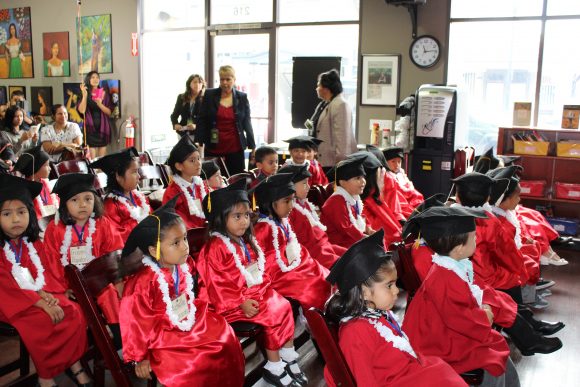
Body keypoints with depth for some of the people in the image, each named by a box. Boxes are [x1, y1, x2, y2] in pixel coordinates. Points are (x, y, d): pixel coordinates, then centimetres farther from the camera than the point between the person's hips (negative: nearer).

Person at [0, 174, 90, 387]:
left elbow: (45, 272, 7)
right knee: (41, 324, -30)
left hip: (42, 296, 6)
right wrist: (42, 304, -24)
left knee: (74, 313, -14)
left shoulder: (34, 244, 8)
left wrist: (46, 294, -15)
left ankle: (74, 364, -5)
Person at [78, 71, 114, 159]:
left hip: (103, 127, 2)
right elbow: (82, 110, -11)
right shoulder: (84, 94, 3)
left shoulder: (104, 93, 6)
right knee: (91, 158, -6)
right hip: (90, 127, -2)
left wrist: (100, 104, -17)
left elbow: (109, 112, 0)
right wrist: (84, 94, -15)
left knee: (102, 158, 3)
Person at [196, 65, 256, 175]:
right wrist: (198, 143, -5)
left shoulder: (242, 97, 4)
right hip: (214, 148, 0)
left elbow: (247, 123, 6)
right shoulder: (209, 95, 2)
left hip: (235, 148, 0)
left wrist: (252, 146, 4)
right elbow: (201, 121, 2)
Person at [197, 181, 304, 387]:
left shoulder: (248, 242, 10)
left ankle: (287, 357, 4)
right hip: (232, 301, -8)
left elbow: (260, 270, 17)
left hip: (256, 293, 8)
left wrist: (263, 289, 0)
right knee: (272, 315, -16)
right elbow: (216, 284, -20)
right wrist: (241, 303, -22)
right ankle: (275, 367, -1)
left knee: (284, 306, -6)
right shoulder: (215, 247, -16)